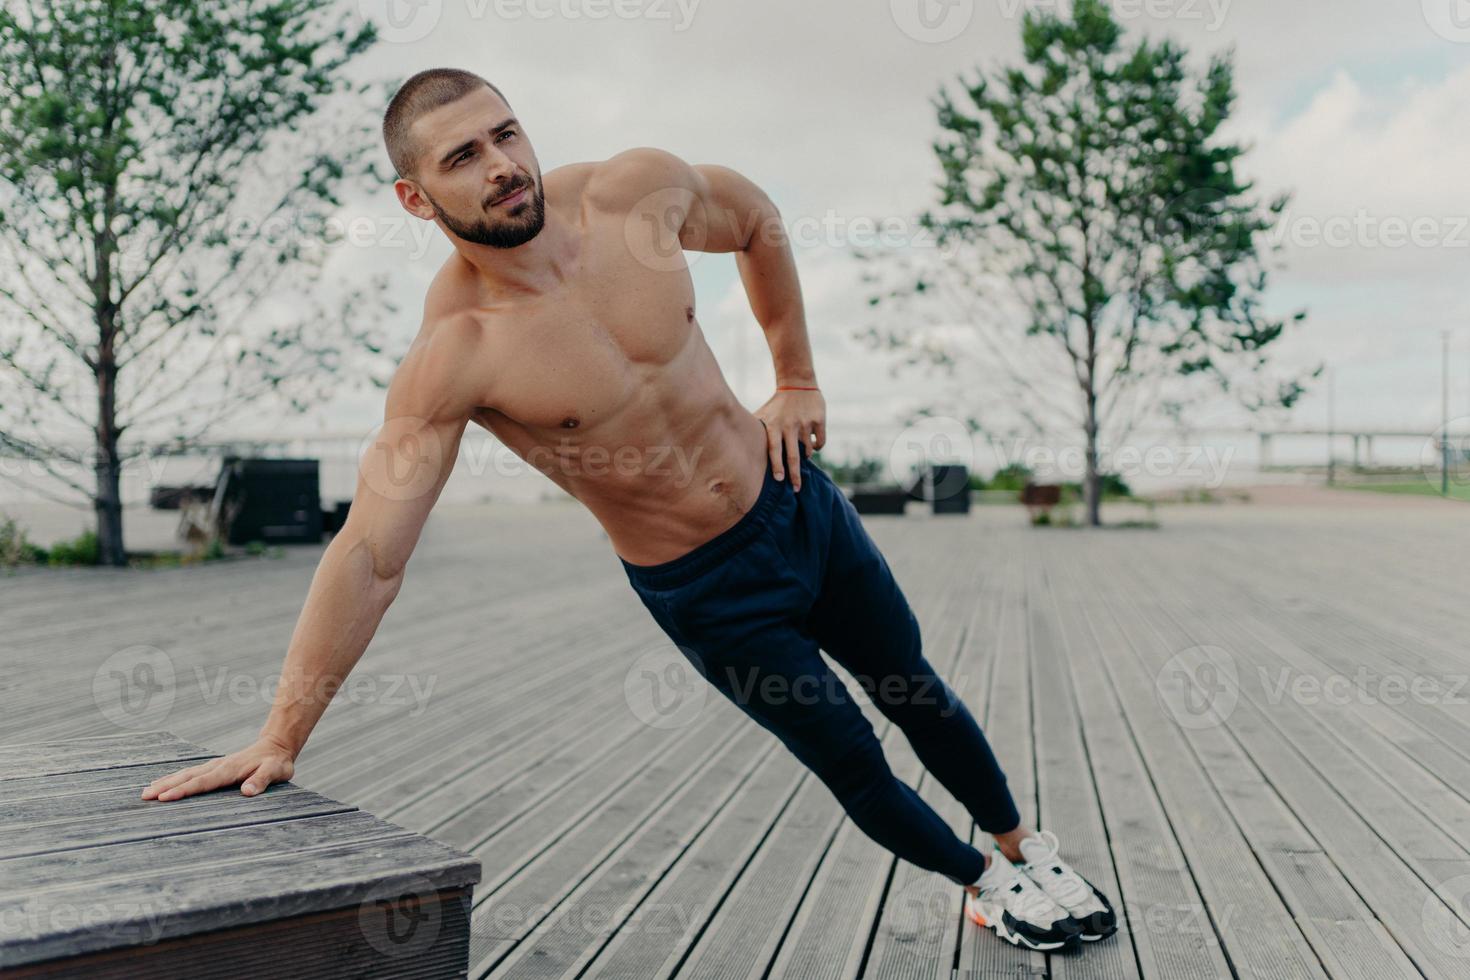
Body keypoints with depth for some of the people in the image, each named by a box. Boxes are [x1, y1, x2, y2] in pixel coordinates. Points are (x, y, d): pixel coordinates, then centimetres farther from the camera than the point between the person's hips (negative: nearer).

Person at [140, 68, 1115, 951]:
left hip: (794, 500, 4)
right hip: (701, 590, -3)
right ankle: (984, 883, 41)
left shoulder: (639, 190, -16)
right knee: (856, 768, 9)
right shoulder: (450, 358, -26)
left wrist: (797, 382, 6)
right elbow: (369, 557, -28)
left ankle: (1025, 845, 48)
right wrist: (280, 739, -27)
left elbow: (758, 223, 6)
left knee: (918, 694, 20)